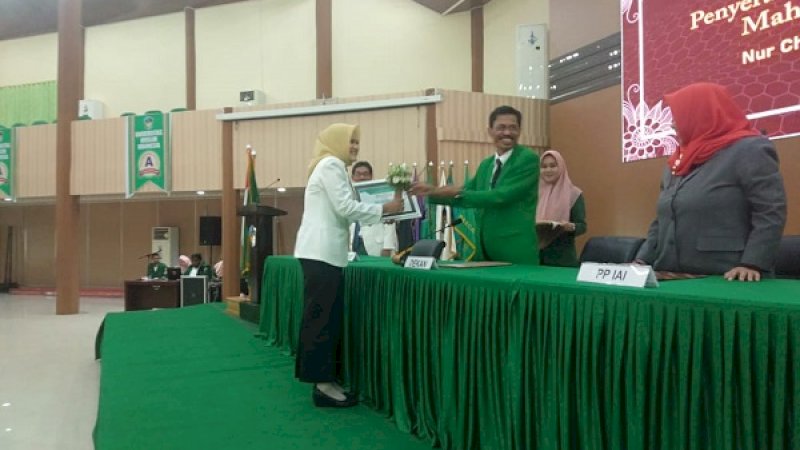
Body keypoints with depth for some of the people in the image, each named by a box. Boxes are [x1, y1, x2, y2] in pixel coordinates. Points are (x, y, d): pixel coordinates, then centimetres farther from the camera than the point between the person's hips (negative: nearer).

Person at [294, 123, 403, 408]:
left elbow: (339, 210, 19)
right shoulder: (332, 164, -8)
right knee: (323, 317, -7)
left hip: (323, 251, 10)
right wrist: (384, 208, -9)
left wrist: (378, 212, 12)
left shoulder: (331, 165, 23)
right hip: (321, 252, -10)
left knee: (323, 316, 10)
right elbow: (345, 207, -16)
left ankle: (322, 379, 16)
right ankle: (323, 384, -1)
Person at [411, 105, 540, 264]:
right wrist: (433, 192, 4)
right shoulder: (485, 165, 14)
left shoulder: (528, 158, -9)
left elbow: (502, 196, -19)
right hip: (485, 250, 7)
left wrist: (459, 193, -16)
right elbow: (465, 195, 19)